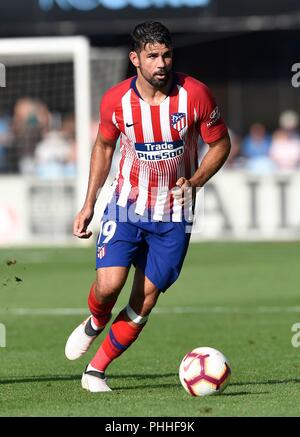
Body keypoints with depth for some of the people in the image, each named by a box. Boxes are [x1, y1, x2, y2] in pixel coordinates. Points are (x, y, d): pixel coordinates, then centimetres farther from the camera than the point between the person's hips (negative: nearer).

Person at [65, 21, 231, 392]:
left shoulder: (195, 95, -13)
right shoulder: (115, 100, -9)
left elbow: (220, 143, 1)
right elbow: (104, 146, 10)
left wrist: (194, 181, -16)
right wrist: (89, 203, 7)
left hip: (173, 217, 0)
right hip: (127, 206, 0)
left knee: (144, 302, -2)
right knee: (109, 284, -19)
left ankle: (96, 370, 13)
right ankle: (95, 324, 17)